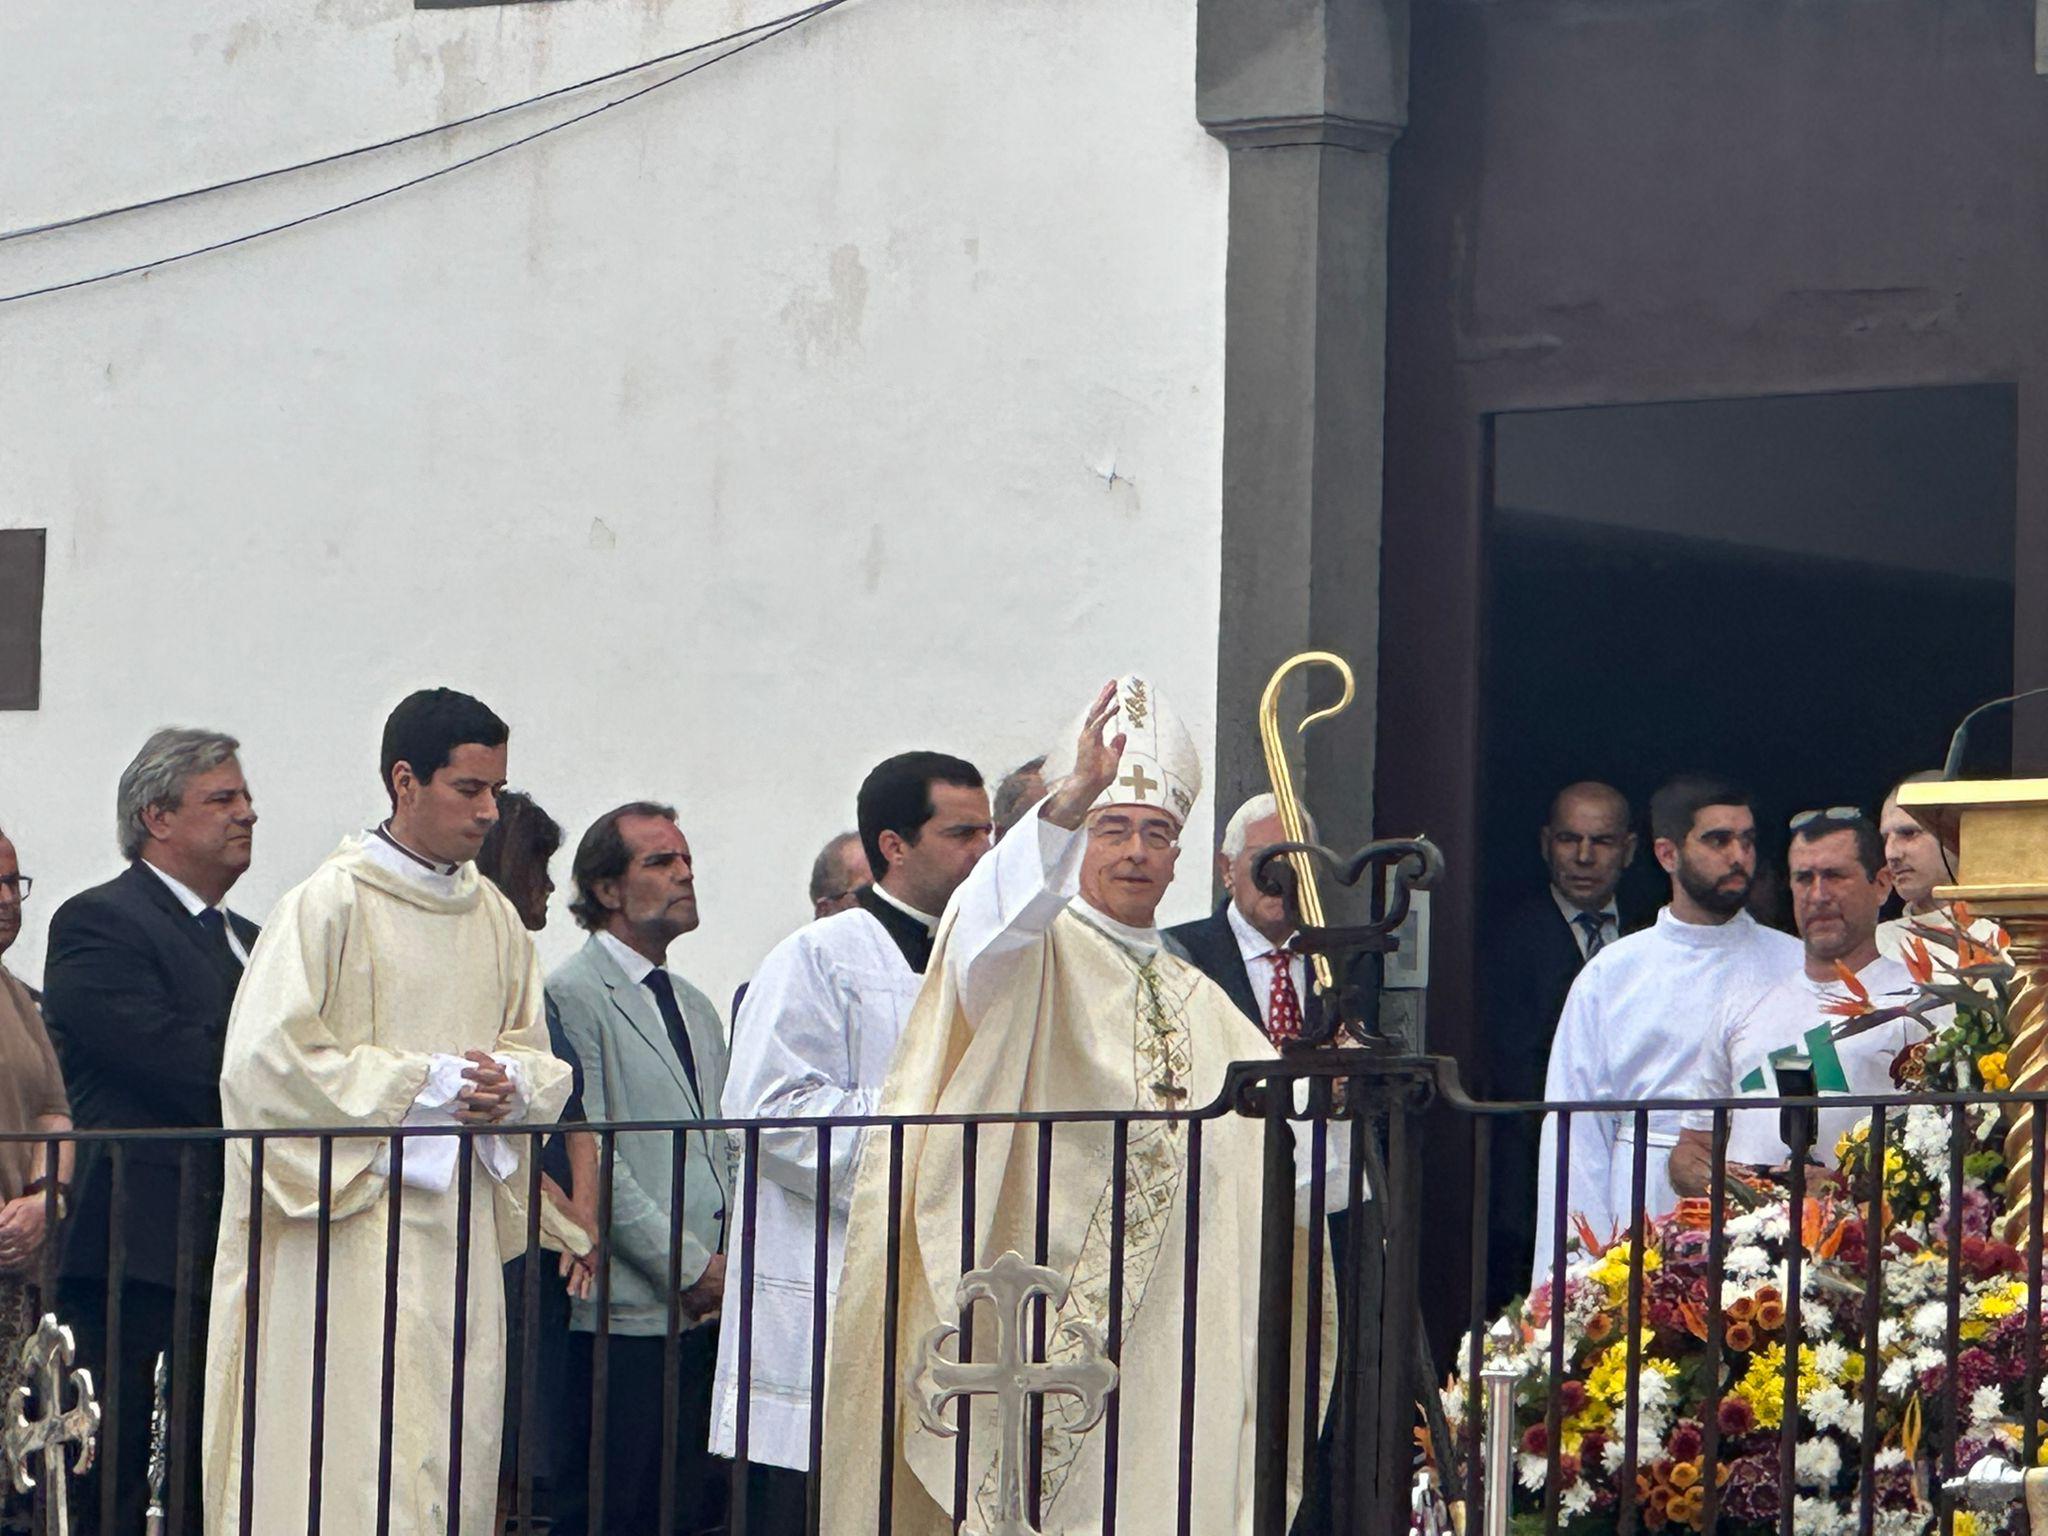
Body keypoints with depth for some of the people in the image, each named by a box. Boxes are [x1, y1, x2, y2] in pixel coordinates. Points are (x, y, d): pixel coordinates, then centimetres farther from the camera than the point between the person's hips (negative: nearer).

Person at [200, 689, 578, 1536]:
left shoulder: (495, 917, 14)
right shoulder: (330, 904, -7)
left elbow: (536, 1056, 19)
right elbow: (268, 1059, -13)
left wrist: (509, 1085, -6)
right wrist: (426, 1083, -14)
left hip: (464, 1219, 7)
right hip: (354, 1222, -7)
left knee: (459, 1458, 4)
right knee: (359, 1461, -11)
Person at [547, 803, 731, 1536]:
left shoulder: (697, 1008, 22)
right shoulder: (573, 995, -5)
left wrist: (732, 1265, 5)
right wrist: (689, 1265, -13)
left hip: (710, 1304, 8)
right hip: (627, 1310, -8)